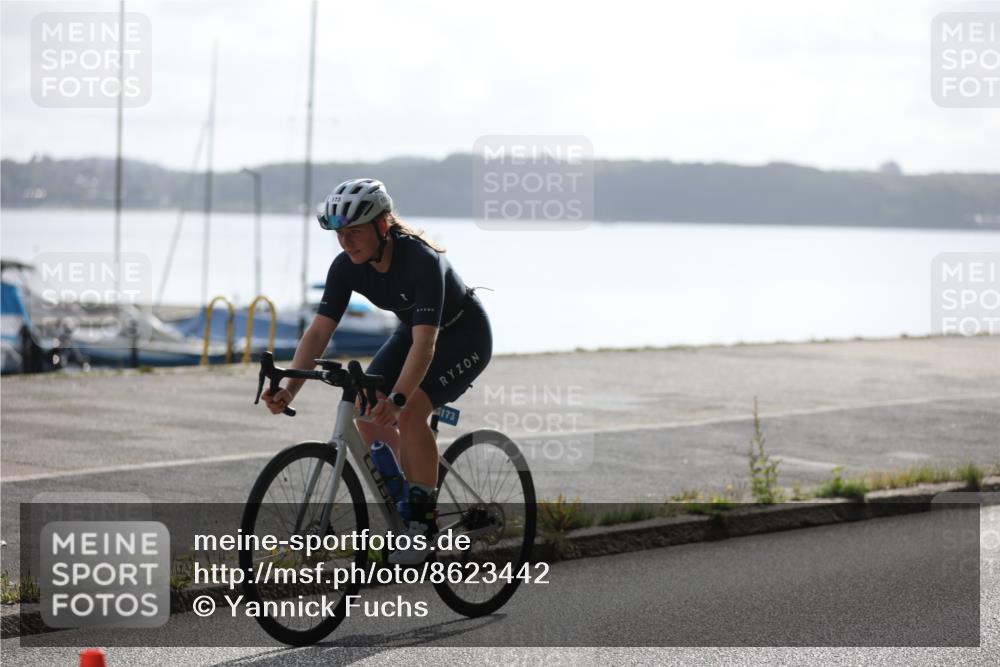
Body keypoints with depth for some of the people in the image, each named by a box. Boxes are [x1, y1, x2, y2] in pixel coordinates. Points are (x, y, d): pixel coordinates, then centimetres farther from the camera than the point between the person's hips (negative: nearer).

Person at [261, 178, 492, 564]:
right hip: (414, 331, 7)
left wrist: (397, 399, -56)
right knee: (368, 410, -11)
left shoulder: (421, 260, -36)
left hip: (464, 335, -7)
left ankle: (424, 517, -14)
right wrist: (290, 389, -34)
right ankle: (403, 502, 8)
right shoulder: (347, 267, -18)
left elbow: (425, 343, -43)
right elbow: (319, 331, -20)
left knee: (409, 413, -27)